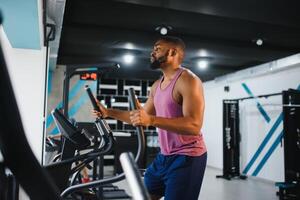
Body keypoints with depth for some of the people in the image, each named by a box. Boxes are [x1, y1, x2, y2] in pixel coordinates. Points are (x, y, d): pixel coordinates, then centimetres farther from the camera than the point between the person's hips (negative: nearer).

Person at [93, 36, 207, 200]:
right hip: (164, 156, 9)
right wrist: (109, 112, 15)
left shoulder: (188, 80, -16)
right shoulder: (156, 86, 11)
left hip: (187, 158, -9)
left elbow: (194, 125, -27)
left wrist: (151, 120, -36)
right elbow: (141, 116, 21)